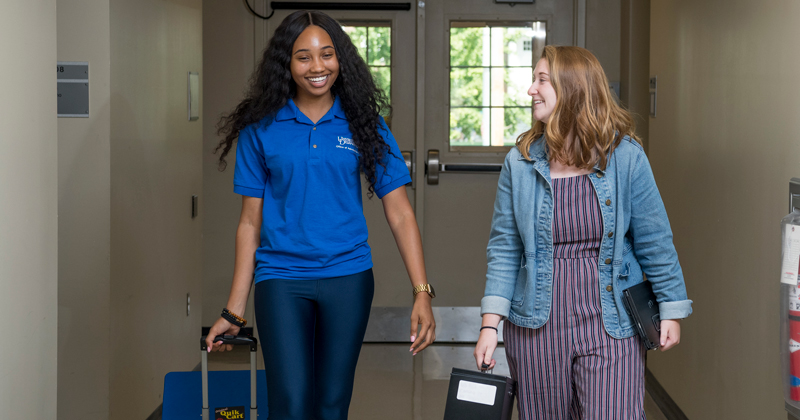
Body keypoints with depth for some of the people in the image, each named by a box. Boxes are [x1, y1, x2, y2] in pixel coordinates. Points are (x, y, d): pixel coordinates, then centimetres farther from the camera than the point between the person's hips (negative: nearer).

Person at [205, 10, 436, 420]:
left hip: (348, 278, 1)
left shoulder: (363, 124, 2)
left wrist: (422, 293, -10)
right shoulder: (261, 129, 2)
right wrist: (233, 310, 3)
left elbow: (399, 213, -1)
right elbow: (250, 222, 5)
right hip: (281, 281, -1)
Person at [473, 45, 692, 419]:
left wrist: (671, 311, 2)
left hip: (609, 324, -2)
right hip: (537, 327, 2)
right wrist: (490, 324, -5)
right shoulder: (520, 163, -2)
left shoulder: (625, 157, -6)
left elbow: (654, 241, 0)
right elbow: (504, 248, 0)